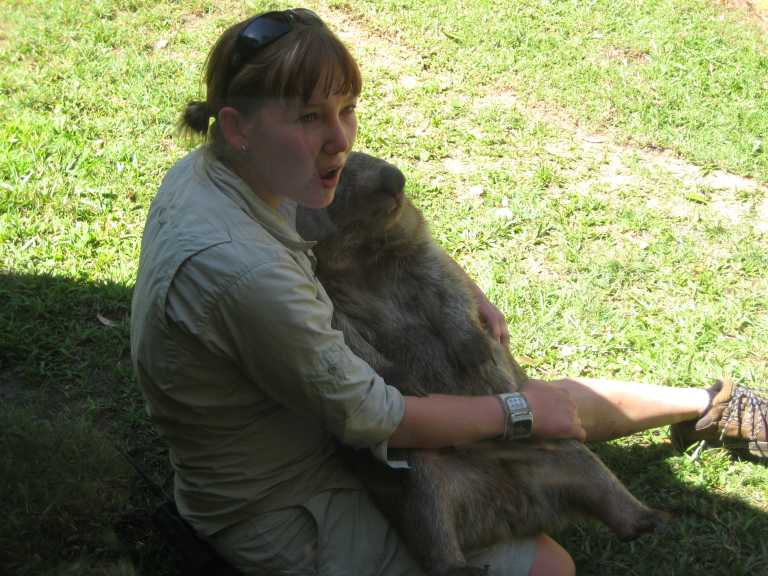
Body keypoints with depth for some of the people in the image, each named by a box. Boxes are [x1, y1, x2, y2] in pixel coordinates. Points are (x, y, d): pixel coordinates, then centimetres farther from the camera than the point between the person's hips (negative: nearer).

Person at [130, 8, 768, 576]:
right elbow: (371, 419, -27)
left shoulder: (207, 170, -9)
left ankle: (709, 405, 35)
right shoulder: (239, 268, -39)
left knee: (548, 398, 16)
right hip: (285, 519, -9)